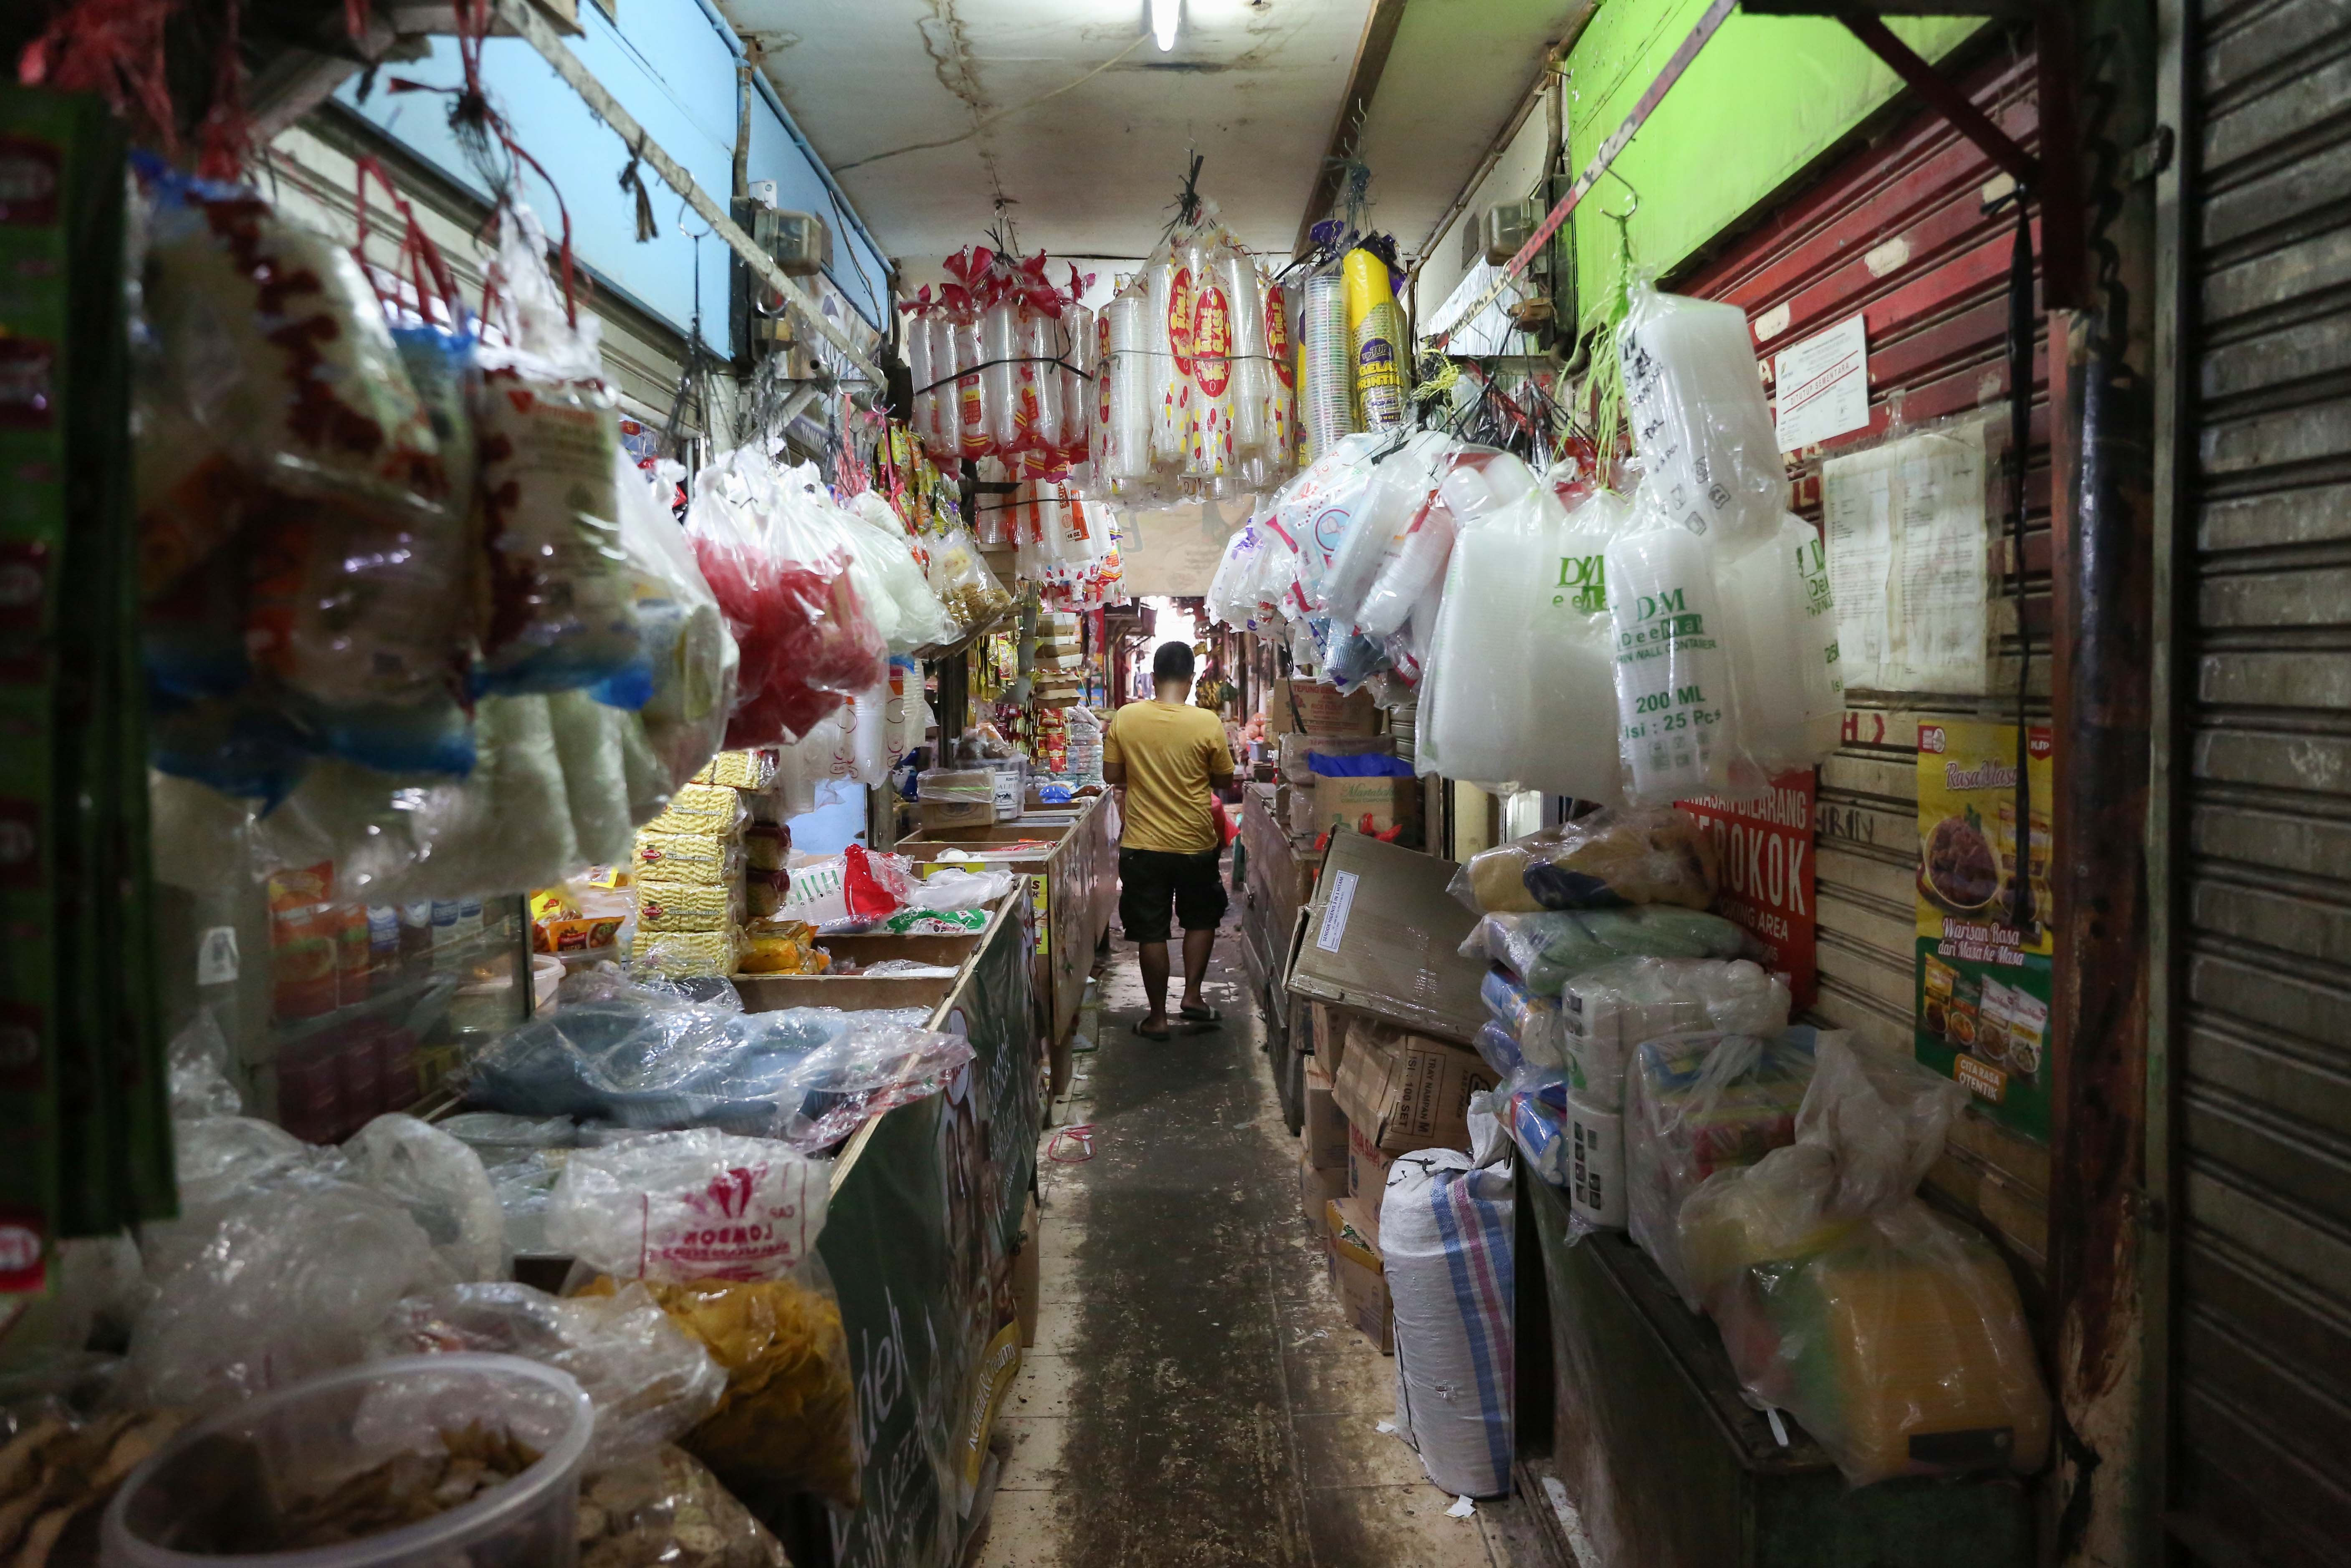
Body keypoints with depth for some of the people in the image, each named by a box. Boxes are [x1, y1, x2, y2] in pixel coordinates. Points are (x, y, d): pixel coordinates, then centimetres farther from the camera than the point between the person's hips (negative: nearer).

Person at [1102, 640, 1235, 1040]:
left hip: (1143, 845, 1)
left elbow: (1111, 776, 0)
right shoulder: (1207, 723, -13)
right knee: (1201, 919, 23)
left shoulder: (1124, 719, -9)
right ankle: (1192, 996, 19)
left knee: (1151, 932, 10)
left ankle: (1158, 1017, 17)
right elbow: (1223, 779, -1)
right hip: (1196, 844, 0)